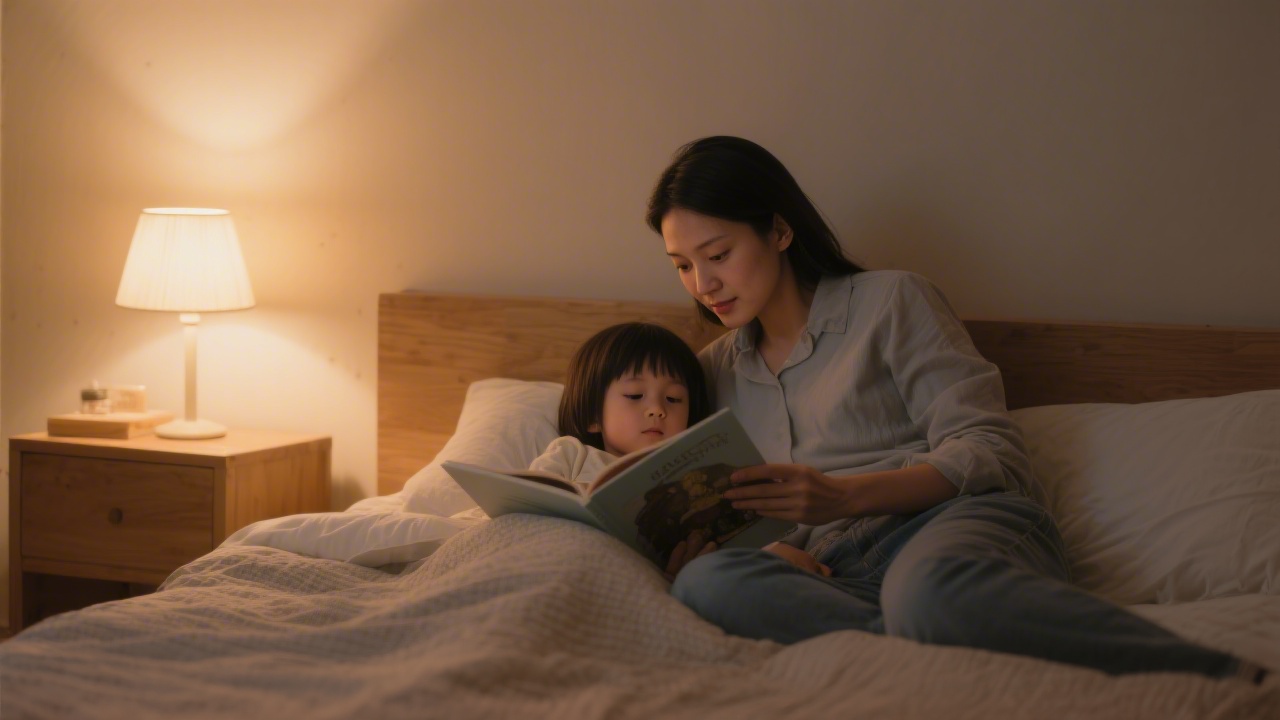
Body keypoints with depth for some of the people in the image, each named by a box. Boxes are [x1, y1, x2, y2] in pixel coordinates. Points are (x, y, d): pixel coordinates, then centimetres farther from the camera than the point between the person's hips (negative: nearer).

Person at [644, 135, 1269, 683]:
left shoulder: (890, 301, 12)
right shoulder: (714, 371, 26)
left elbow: (991, 452, 1)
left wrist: (842, 496, -13)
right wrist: (770, 549, -7)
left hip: (962, 523, -3)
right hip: (834, 570, 4)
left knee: (929, 591, -44)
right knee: (703, 581, -33)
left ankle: (1244, 685, -46)